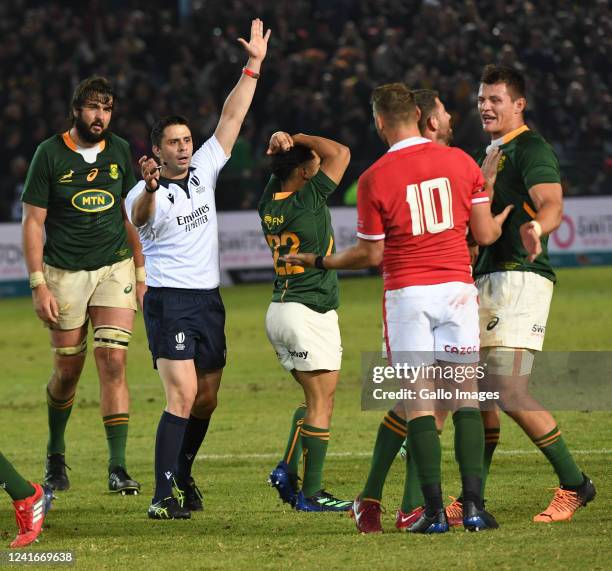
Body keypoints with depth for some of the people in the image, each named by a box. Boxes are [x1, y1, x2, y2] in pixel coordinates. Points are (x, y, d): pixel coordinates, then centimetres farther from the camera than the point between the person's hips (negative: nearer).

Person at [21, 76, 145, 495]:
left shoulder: (120, 151, 5)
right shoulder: (50, 154, -5)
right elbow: (33, 221, -4)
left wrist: (141, 272, 11)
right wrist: (39, 284, -10)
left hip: (115, 267, 2)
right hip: (64, 272, -2)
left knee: (113, 361, -12)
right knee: (68, 369, 5)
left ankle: (118, 467, -12)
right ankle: (56, 453, 30)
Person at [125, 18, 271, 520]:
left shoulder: (203, 170, 8)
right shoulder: (146, 192, -10)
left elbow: (232, 119, 8)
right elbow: (139, 216, -34)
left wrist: (253, 67, 3)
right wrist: (150, 189, -56)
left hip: (209, 299, 7)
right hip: (169, 300, -7)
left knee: (207, 399, 12)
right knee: (183, 395, -18)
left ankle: (183, 474, 32)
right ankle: (164, 494, -20)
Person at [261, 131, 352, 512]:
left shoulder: (269, 203, 5)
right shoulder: (307, 203, -15)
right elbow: (339, 152, -11)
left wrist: (280, 143, 2)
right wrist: (298, 139, -3)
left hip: (280, 309, 9)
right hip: (311, 313, -9)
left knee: (317, 399, 17)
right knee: (321, 402, -4)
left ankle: (288, 470, 6)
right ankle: (311, 493, -5)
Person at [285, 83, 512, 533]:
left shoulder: (375, 178, -6)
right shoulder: (461, 162, 1)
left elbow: (371, 254, 0)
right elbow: (485, 233, 5)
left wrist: (317, 261, 15)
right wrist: (504, 220, 29)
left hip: (407, 292, -2)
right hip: (458, 289, 2)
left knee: (418, 402, 0)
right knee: (466, 395, 4)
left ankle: (434, 510, -5)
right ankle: (473, 505, -5)